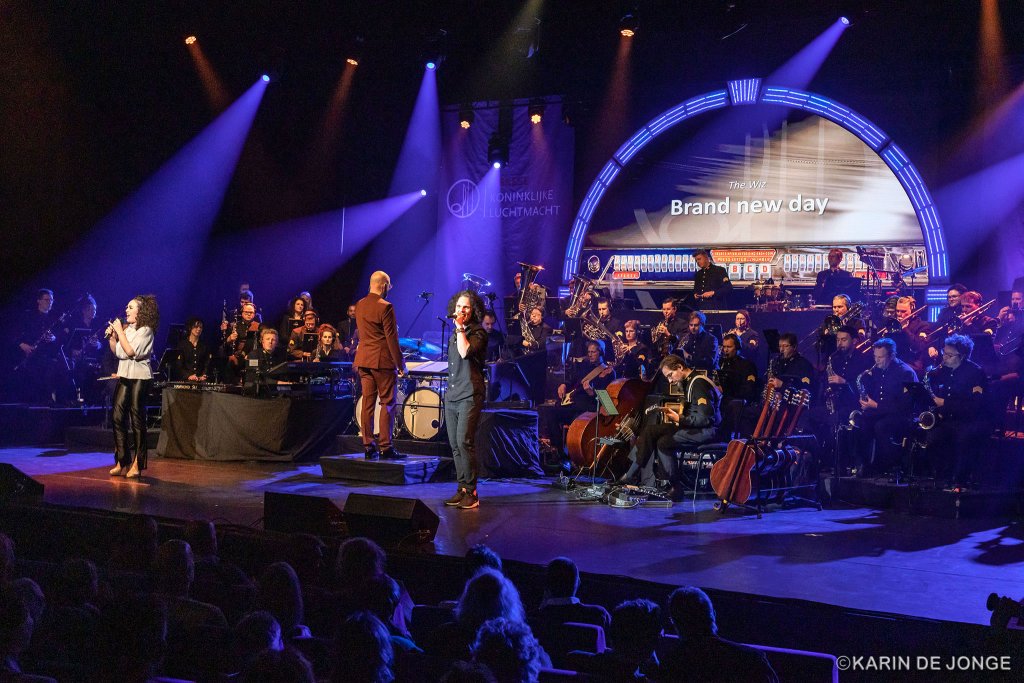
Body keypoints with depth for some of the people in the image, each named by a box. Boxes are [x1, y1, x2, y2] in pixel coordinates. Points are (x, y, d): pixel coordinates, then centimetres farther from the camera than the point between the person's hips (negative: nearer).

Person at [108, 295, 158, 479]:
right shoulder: (126, 329, 12)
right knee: (118, 417, 2)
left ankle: (137, 464, 2)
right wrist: (112, 337, 2)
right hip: (124, 376, 7)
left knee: (137, 420, -3)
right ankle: (122, 462, 9)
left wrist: (119, 331, -13)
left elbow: (130, 351, -19)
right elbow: (116, 351, 17)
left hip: (140, 378, -7)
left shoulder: (146, 331, -9)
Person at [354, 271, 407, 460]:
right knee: (387, 403, -1)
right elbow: (391, 338, -14)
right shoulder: (385, 307, -14)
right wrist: (400, 364, -9)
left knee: (367, 403, 7)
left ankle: (368, 447, 7)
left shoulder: (360, 305, 10)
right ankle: (385, 447, -3)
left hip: (363, 360, 7)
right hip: (382, 360, -7)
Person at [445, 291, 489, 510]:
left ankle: (471, 492, -11)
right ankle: (462, 489, 13)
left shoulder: (478, 333, -5)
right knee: (455, 445, 7)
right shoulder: (454, 333, 18)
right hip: (451, 395, 8)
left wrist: (460, 328, -16)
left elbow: (466, 352, -24)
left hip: (469, 395, -8)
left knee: (464, 442, -15)